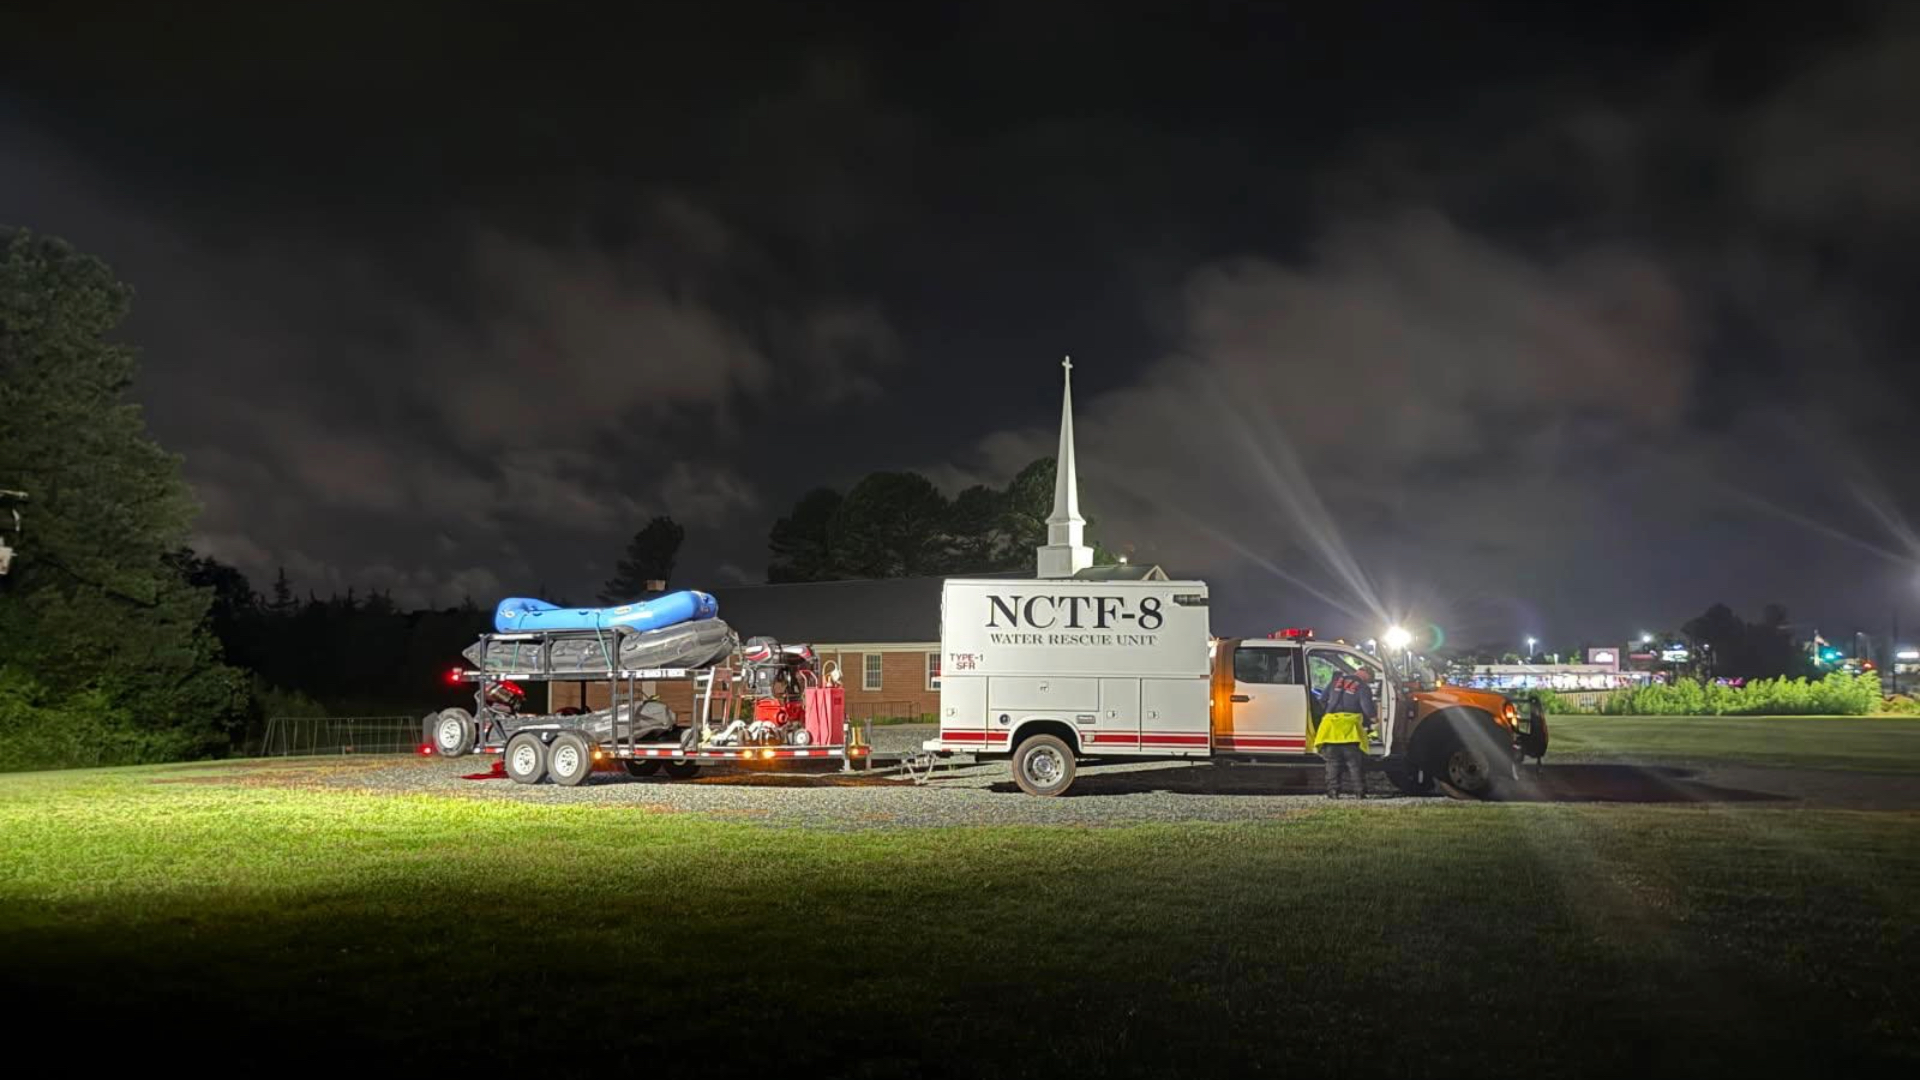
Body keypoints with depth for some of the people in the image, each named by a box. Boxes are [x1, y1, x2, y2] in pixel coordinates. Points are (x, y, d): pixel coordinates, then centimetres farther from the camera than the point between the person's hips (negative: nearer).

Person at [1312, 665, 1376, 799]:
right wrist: (1368, 722, 12)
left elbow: (1322, 701, 19)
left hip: (1330, 723, 3)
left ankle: (1333, 791, 1)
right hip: (1350, 727, -3)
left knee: (1332, 762, 7)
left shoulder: (1336, 681, 18)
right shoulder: (1363, 687, 5)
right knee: (1355, 762, 4)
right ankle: (1359, 791, 2)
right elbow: (1367, 708, -5)